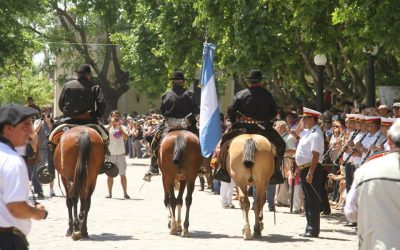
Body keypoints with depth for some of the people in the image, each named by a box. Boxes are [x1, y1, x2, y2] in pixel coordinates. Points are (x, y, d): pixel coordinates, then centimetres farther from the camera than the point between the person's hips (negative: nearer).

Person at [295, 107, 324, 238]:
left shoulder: (316, 134, -15)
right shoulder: (308, 132, 14)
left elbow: (315, 155, -23)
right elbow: (297, 132, 37)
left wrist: (310, 173, -27)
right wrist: (302, 122, 18)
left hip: (312, 169, -10)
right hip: (304, 168, 10)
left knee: (313, 200, -7)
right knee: (308, 200, 14)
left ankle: (313, 230, -5)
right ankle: (310, 228, 21)